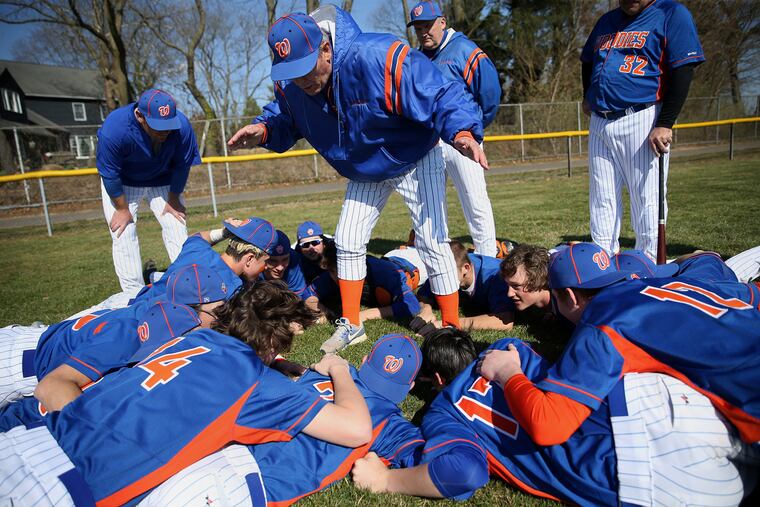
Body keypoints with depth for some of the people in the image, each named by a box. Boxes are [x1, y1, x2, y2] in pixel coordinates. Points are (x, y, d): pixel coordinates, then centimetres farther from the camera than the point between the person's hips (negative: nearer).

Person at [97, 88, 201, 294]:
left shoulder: (182, 126, -31)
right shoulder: (113, 129, -36)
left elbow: (181, 167, -14)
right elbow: (110, 175, -22)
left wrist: (173, 200, -6)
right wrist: (122, 209, -13)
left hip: (162, 181, 2)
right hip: (122, 184, -2)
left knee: (177, 229, -5)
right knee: (123, 236, -7)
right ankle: (135, 295, 1)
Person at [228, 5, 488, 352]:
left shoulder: (379, 58, -36)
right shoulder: (289, 85, -17)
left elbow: (442, 96, -33)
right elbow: (284, 120, 3)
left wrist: (462, 132, -53)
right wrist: (263, 130, -21)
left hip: (414, 161, -5)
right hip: (364, 173, 6)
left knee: (433, 243, -12)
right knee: (347, 243, 8)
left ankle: (452, 329, 4)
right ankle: (350, 325, 25)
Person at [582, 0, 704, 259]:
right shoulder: (607, 21, 19)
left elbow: (682, 72, -10)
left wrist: (665, 125, -18)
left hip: (641, 121, -6)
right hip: (599, 123, 6)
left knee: (646, 200, -4)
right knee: (602, 200, 7)